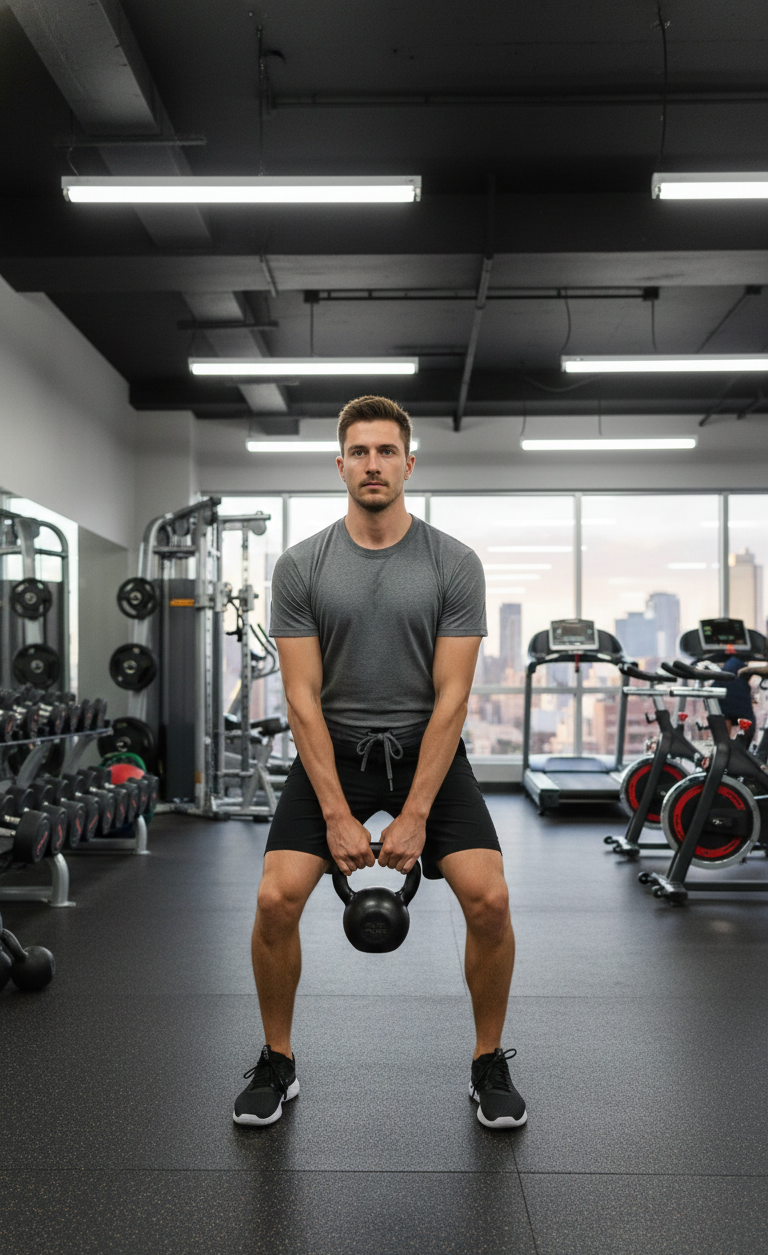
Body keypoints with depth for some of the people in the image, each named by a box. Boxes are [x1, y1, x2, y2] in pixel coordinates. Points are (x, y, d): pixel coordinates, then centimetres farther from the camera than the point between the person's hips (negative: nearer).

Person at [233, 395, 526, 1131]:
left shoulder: (454, 565, -8)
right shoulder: (300, 567, -6)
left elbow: (451, 696, -11)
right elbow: (302, 698, -9)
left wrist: (414, 815, -16)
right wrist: (338, 817, -15)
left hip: (425, 749, 0)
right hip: (332, 751, 1)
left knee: (489, 899, -16)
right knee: (275, 900, -15)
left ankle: (489, 1064, 11)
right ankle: (277, 1064, 11)